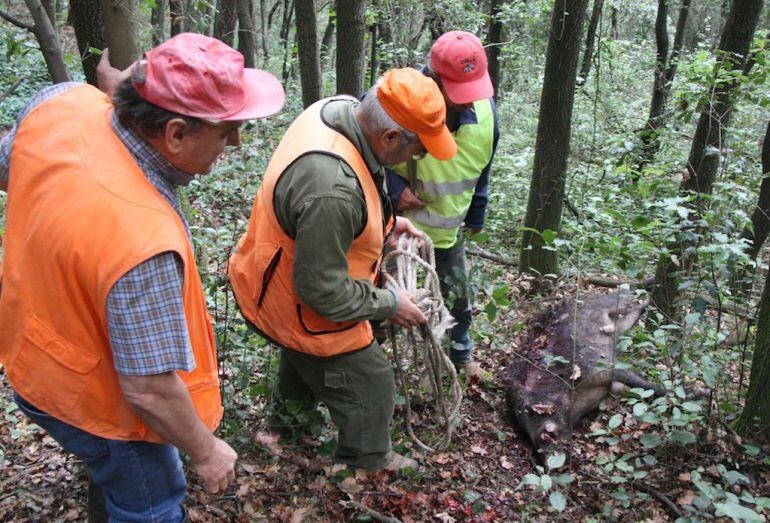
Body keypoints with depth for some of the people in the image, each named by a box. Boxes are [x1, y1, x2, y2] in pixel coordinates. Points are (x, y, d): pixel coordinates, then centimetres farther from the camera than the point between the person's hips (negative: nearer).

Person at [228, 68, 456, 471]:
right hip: (298, 307, -9)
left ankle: (289, 408, 67)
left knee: (304, 357, 37)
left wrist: (384, 223, 3)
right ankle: (368, 465, 40)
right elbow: (324, 291, -32)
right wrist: (390, 305, -19)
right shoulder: (332, 191, -43)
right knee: (370, 386, 13)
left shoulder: (340, 108, -13)